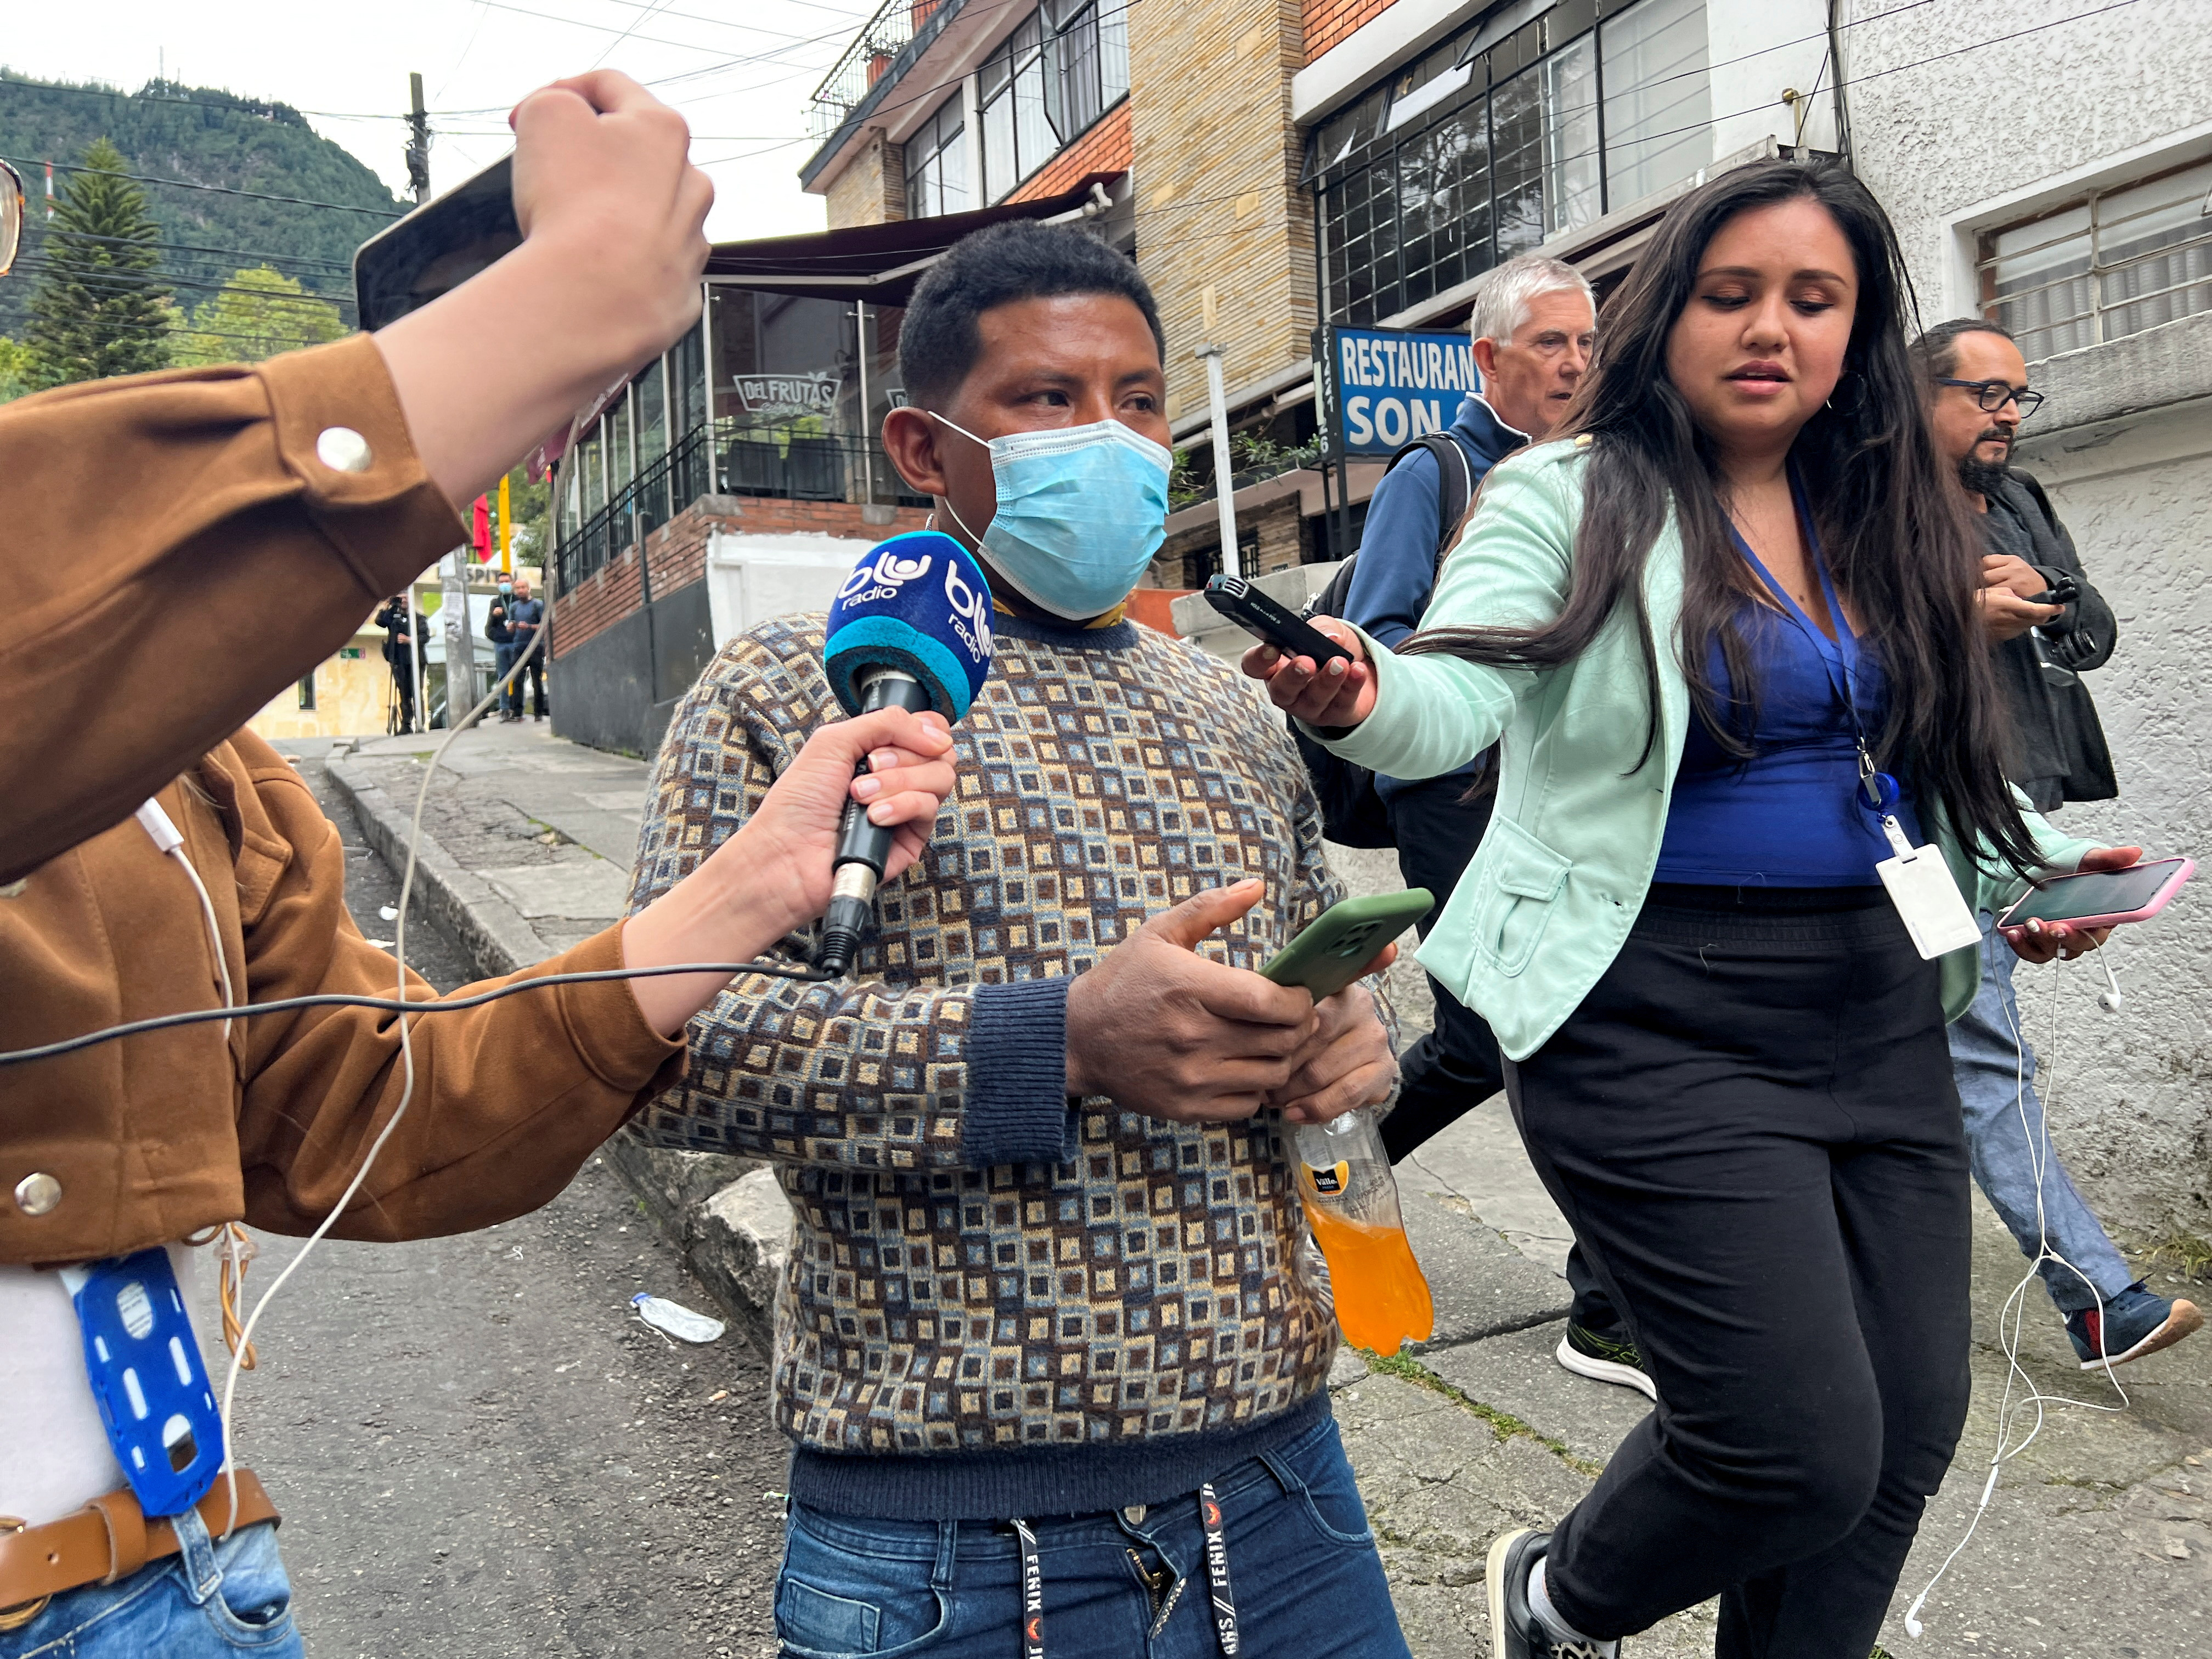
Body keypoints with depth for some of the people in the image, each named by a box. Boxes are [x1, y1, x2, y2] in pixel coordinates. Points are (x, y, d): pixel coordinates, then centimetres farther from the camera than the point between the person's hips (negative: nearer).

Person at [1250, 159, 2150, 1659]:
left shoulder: (1888, 525, 12)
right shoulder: (1574, 500, -6)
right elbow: (1465, 691, -22)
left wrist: (2034, 861, 9)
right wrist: (1363, 702, -42)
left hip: (1879, 1008, 7)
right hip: (1661, 1018, -6)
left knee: (1911, 1429, 12)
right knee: (1804, 1449, -8)